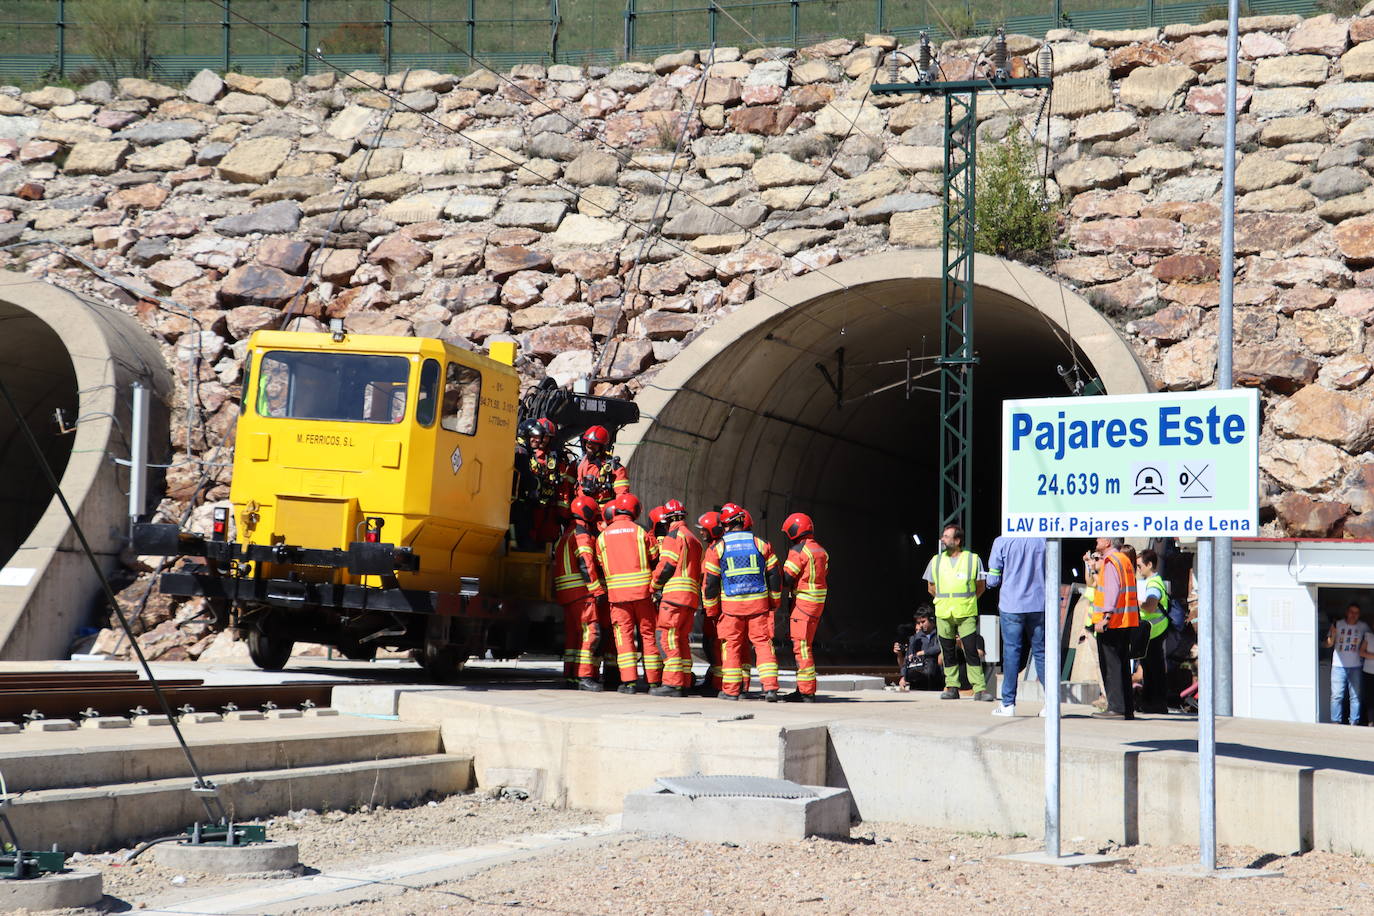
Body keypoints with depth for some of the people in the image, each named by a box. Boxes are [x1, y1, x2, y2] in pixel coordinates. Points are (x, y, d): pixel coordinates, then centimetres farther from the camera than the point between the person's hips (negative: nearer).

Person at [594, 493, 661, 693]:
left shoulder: (603, 536, 5)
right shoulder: (641, 533, 0)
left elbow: (599, 566, 9)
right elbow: (655, 561, 3)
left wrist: (601, 592, 21)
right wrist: (656, 588, 15)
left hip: (617, 592, 1)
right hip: (643, 590, -1)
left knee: (624, 636, 2)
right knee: (648, 634, 7)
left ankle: (629, 681, -7)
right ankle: (653, 681, 9)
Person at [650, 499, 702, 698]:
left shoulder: (674, 535, -3)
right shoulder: (695, 540, 23)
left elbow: (666, 566, -10)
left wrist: (655, 587, 2)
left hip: (674, 594, -8)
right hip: (692, 597, 8)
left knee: (669, 638, -9)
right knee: (682, 639, 11)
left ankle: (673, 683, -15)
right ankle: (684, 683, 11)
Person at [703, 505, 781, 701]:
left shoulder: (718, 549, -1)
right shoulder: (761, 545, 3)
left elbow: (711, 582, 0)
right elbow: (774, 576, 6)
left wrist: (711, 608, 11)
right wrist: (774, 602, 18)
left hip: (731, 605, -1)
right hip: (759, 603, 1)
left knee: (732, 646, 7)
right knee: (763, 643, 4)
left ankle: (731, 690, 8)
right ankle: (770, 688, -5)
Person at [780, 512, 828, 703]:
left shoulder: (798, 551, -11)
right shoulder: (821, 551, 14)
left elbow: (786, 579, -14)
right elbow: (825, 577, 15)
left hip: (803, 602, -9)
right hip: (819, 602, 9)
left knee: (801, 647, -7)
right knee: (808, 646, 15)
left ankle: (806, 692, -10)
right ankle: (804, 689, 19)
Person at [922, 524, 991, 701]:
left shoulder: (973, 559, 0)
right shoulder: (936, 561, 8)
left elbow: (981, 587, 8)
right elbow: (931, 587, 18)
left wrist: (965, 601, 9)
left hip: (966, 614, -3)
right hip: (943, 614, 3)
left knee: (971, 651, -9)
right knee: (948, 652, 6)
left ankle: (980, 689, -8)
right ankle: (951, 687, 14)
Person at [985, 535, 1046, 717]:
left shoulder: (1002, 542, -6)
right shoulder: (1042, 540, 0)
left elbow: (993, 580, -4)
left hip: (1011, 606, -2)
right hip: (1039, 605, 2)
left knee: (1011, 652, 3)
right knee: (1041, 652, 7)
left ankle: (1008, 703, 2)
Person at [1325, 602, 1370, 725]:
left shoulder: (1363, 627, 7)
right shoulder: (1337, 624, 5)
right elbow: (1328, 645, 6)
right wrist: (1332, 635, -13)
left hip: (1356, 666, 1)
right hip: (1339, 666, -1)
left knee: (1356, 696, 0)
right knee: (1337, 695, -5)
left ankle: (1354, 723, 7)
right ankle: (1336, 722, 0)